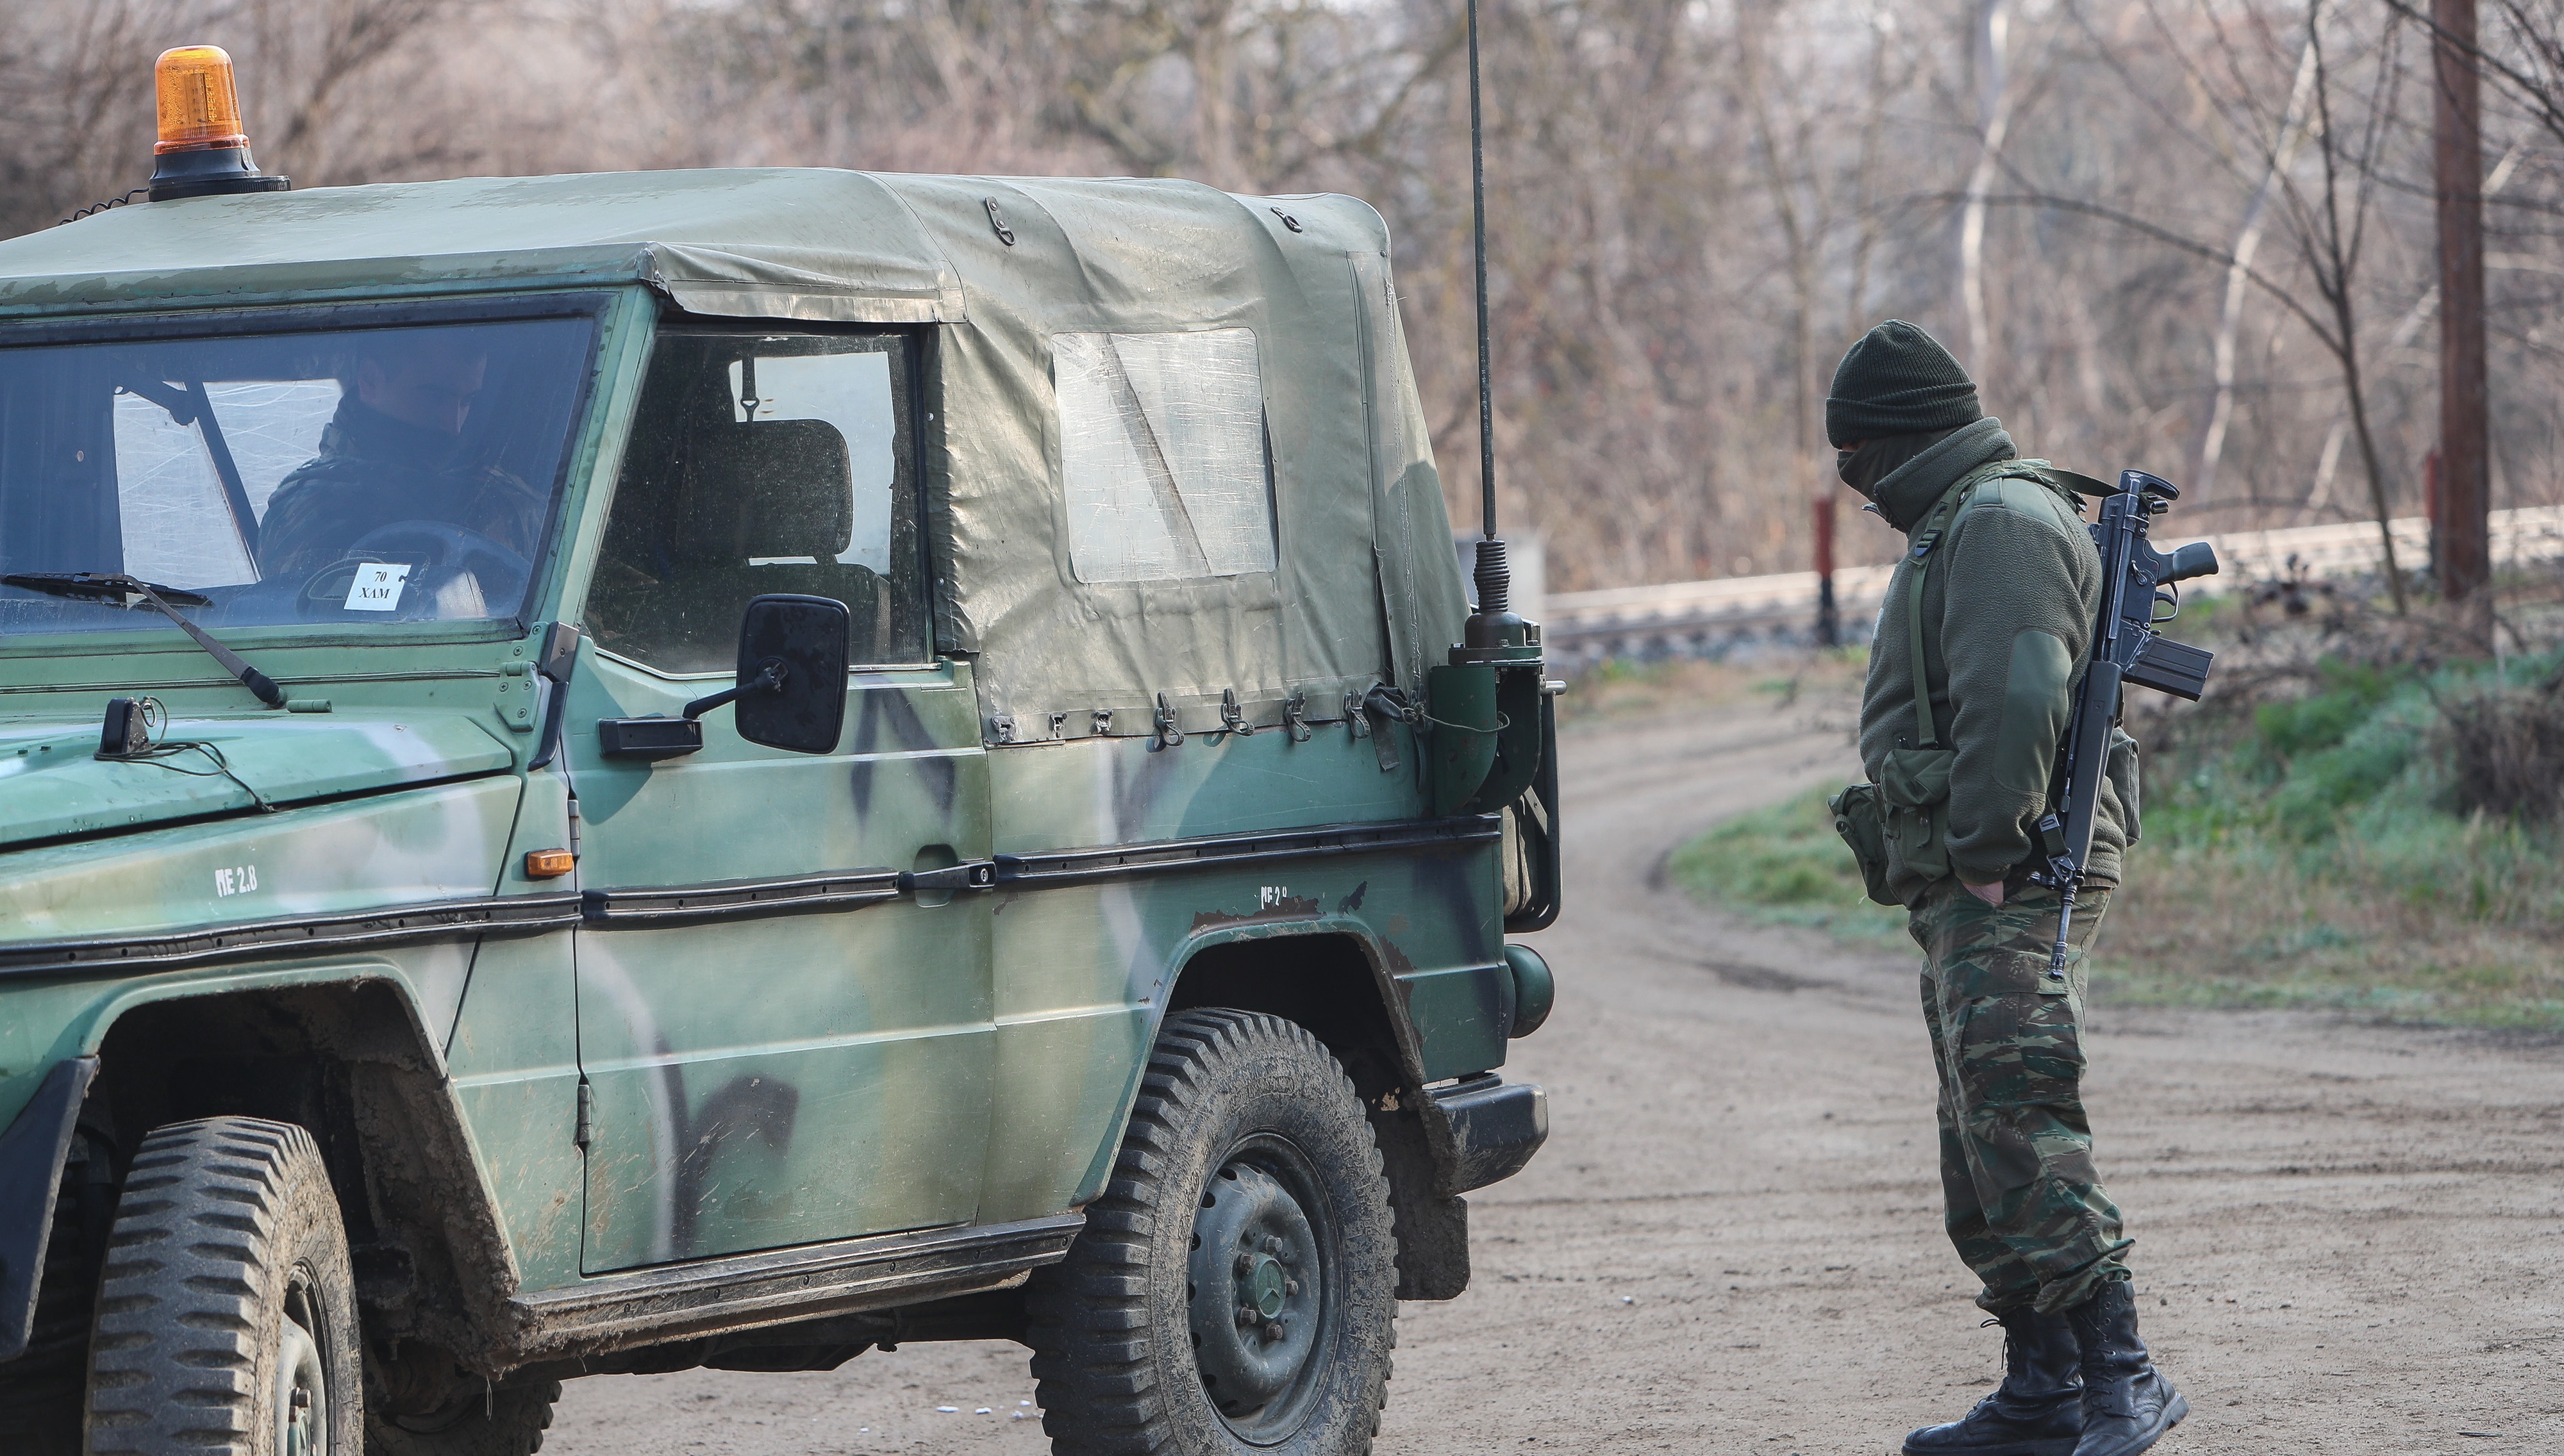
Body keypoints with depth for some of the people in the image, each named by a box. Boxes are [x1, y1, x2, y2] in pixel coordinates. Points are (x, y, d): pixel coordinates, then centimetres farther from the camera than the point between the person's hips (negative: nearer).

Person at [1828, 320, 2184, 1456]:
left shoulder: (1998, 522, -12)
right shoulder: (1962, 523, 23)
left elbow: (2016, 700, -23)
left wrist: (1983, 851, -22)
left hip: (2007, 883, -11)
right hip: (1974, 888, 11)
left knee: (2016, 1117, -18)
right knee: (1983, 1139, 13)